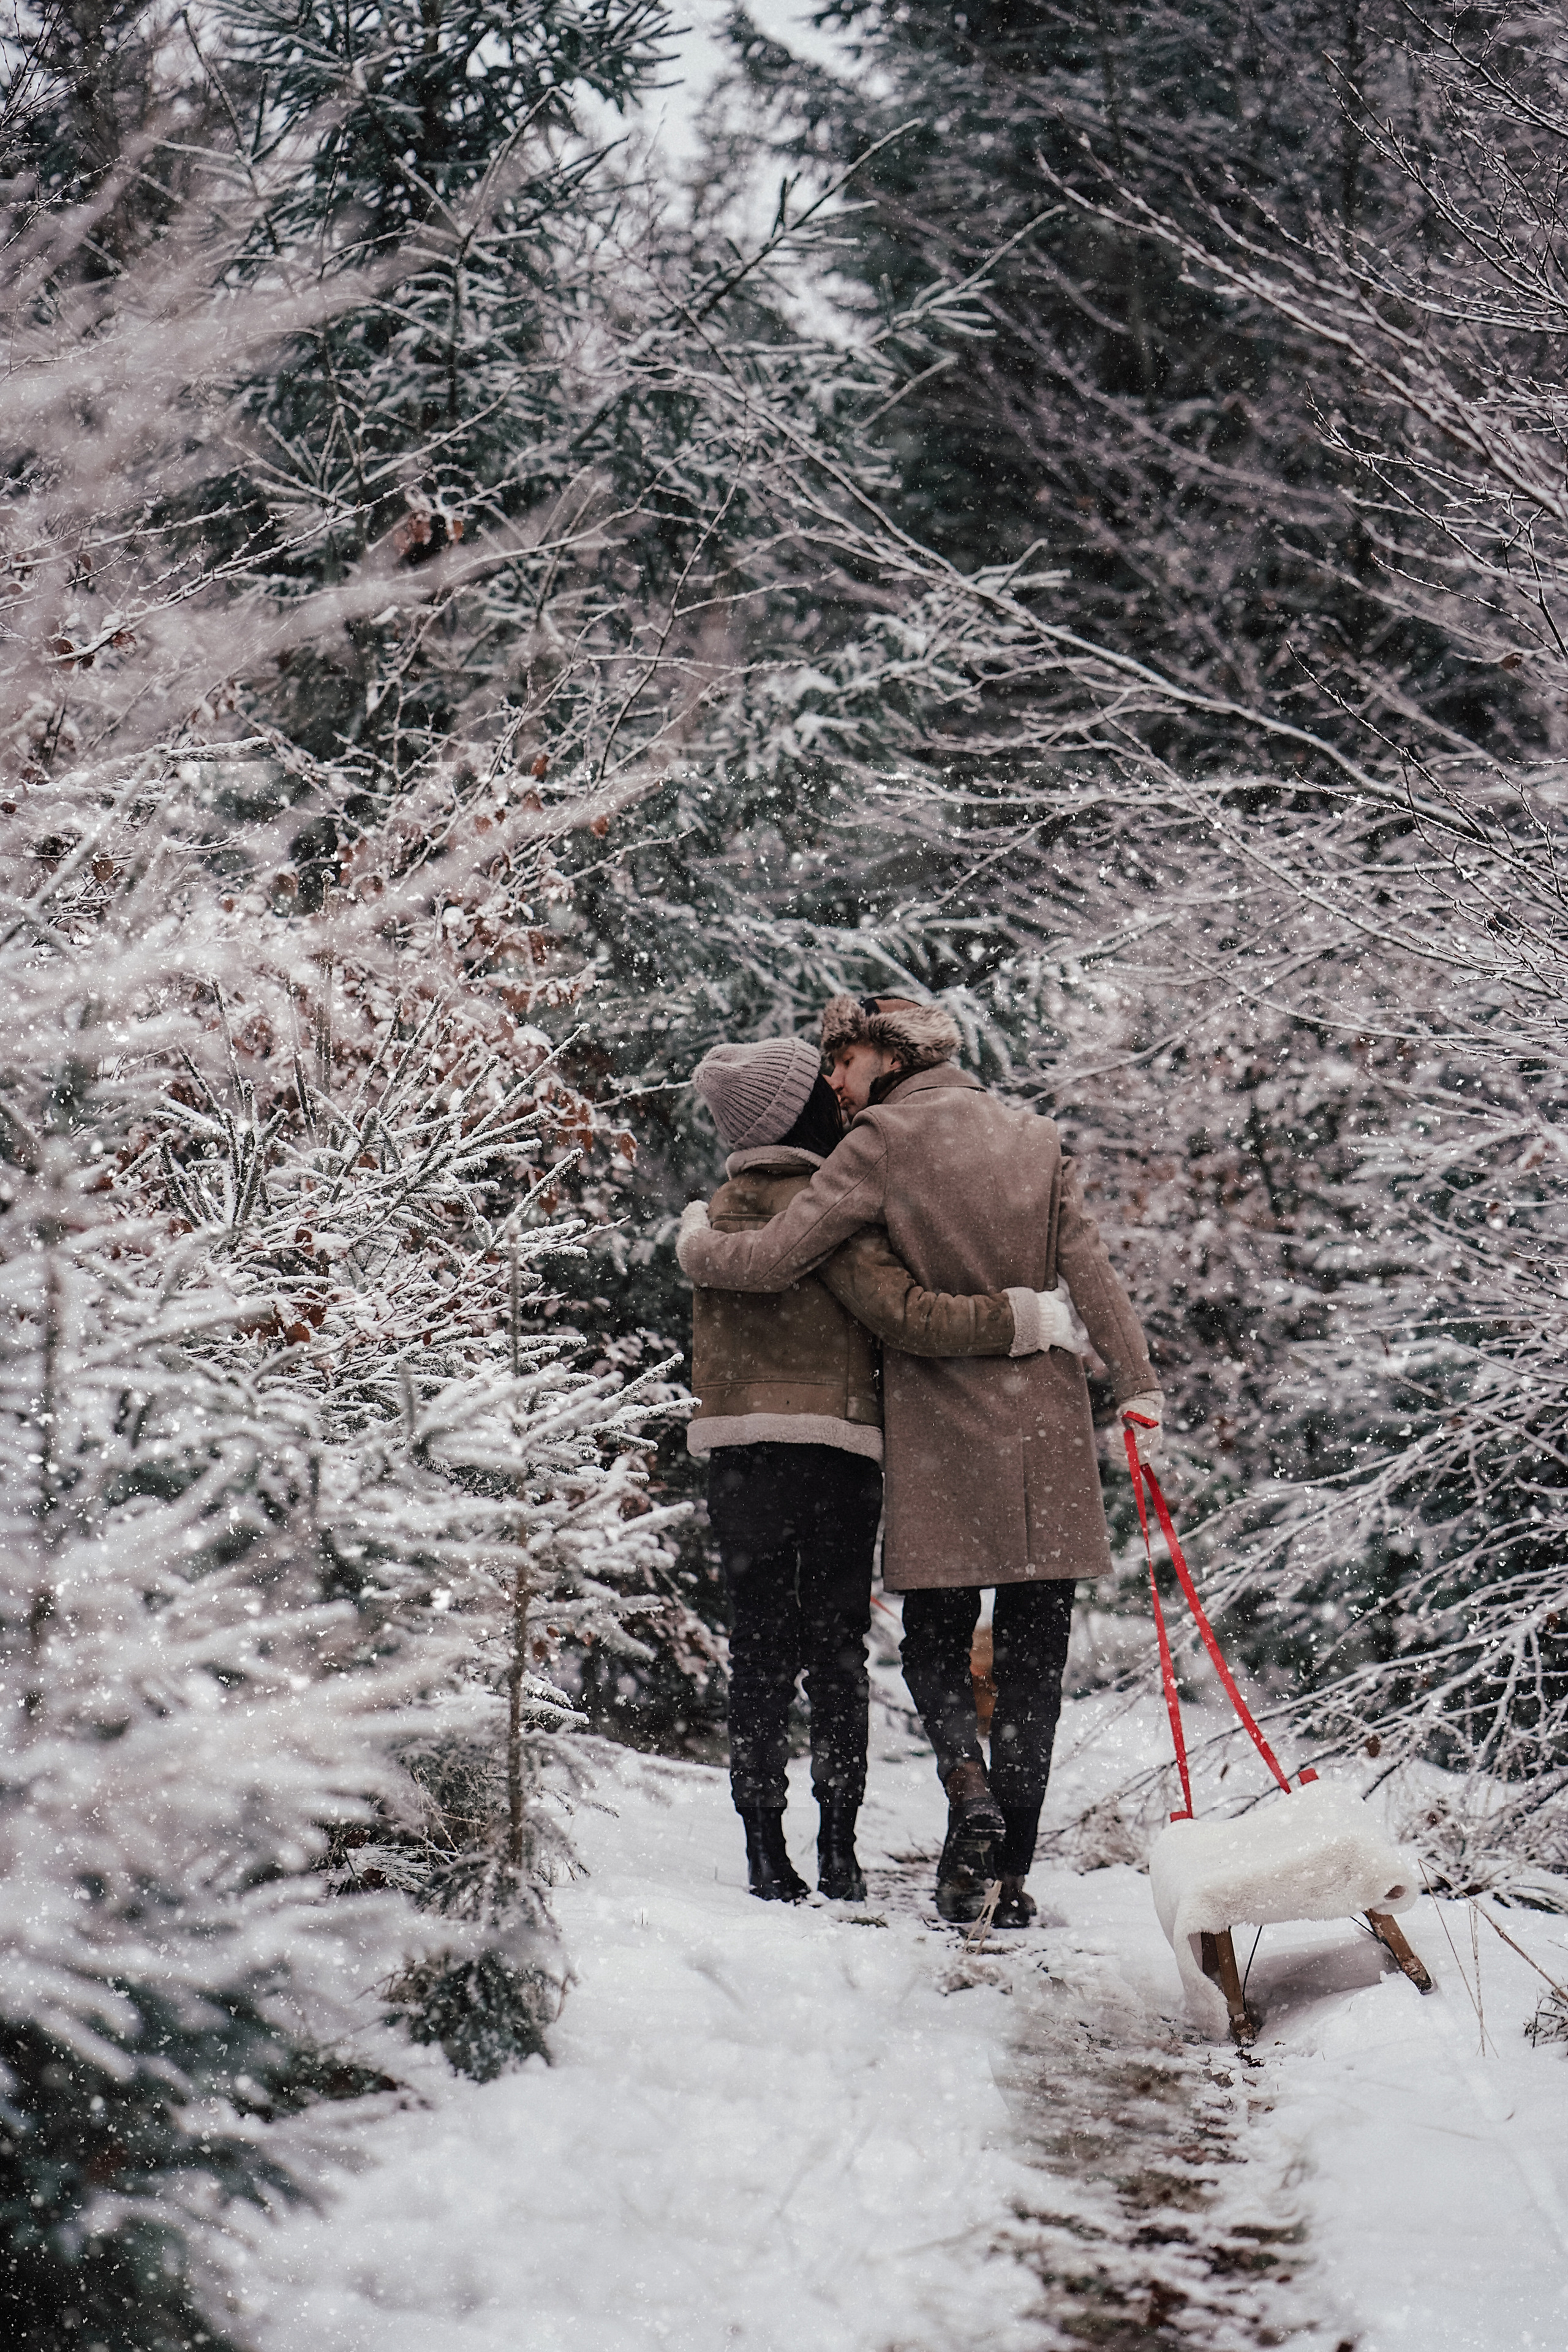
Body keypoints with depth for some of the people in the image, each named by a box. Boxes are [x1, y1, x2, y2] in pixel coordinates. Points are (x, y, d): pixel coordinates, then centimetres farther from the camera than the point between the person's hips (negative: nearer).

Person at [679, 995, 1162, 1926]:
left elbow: (771, 1260, -8)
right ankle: (1013, 1875, 3)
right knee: (1034, 1651, 5)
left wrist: (696, 1242, 11)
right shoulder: (1037, 1140, 10)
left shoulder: (883, 1145, -4)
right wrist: (1138, 1386, 1)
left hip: (939, 1434, -3)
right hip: (1046, 1429, 3)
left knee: (936, 1638, 9)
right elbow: (1093, 1272, 2)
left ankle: (969, 1783, -19)